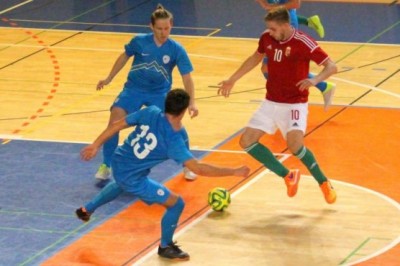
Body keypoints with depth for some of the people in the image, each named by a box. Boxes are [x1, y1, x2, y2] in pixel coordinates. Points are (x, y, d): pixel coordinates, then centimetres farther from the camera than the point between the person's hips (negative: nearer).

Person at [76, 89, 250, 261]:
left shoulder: (150, 112, -13)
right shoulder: (174, 140, -26)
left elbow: (117, 125, -6)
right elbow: (198, 168, -29)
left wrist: (96, 145, 8)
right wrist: (234, 172, -22)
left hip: (117, 163, 7)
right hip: (132, 178, -7)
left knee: (121, 184, 44)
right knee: (176, 204, 2)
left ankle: (86, 210, 61)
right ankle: (165, 247, 22)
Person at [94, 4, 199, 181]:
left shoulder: (177, 50, -16)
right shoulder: (140, 41, -14)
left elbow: (186, 77, -14)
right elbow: (125, 56, 6)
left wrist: (191, 102, -26)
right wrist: (109, 79, 11)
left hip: (160, 93, 0)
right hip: (134, 88, 0)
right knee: (115, 119, -18)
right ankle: (106, 166, -4)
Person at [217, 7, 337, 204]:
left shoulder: (303, 43, -20)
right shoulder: (266, 38, -4)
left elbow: (331, 66, -20)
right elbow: (256, 58, 18)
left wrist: (315, 80, -40)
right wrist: (232, 80, 19)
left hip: (294, 104, -6)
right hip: (271, 103, 6)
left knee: (295, 145, -27)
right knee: (247, 141, -4)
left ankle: (324, 183, -5)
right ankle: (288, 176, 9)